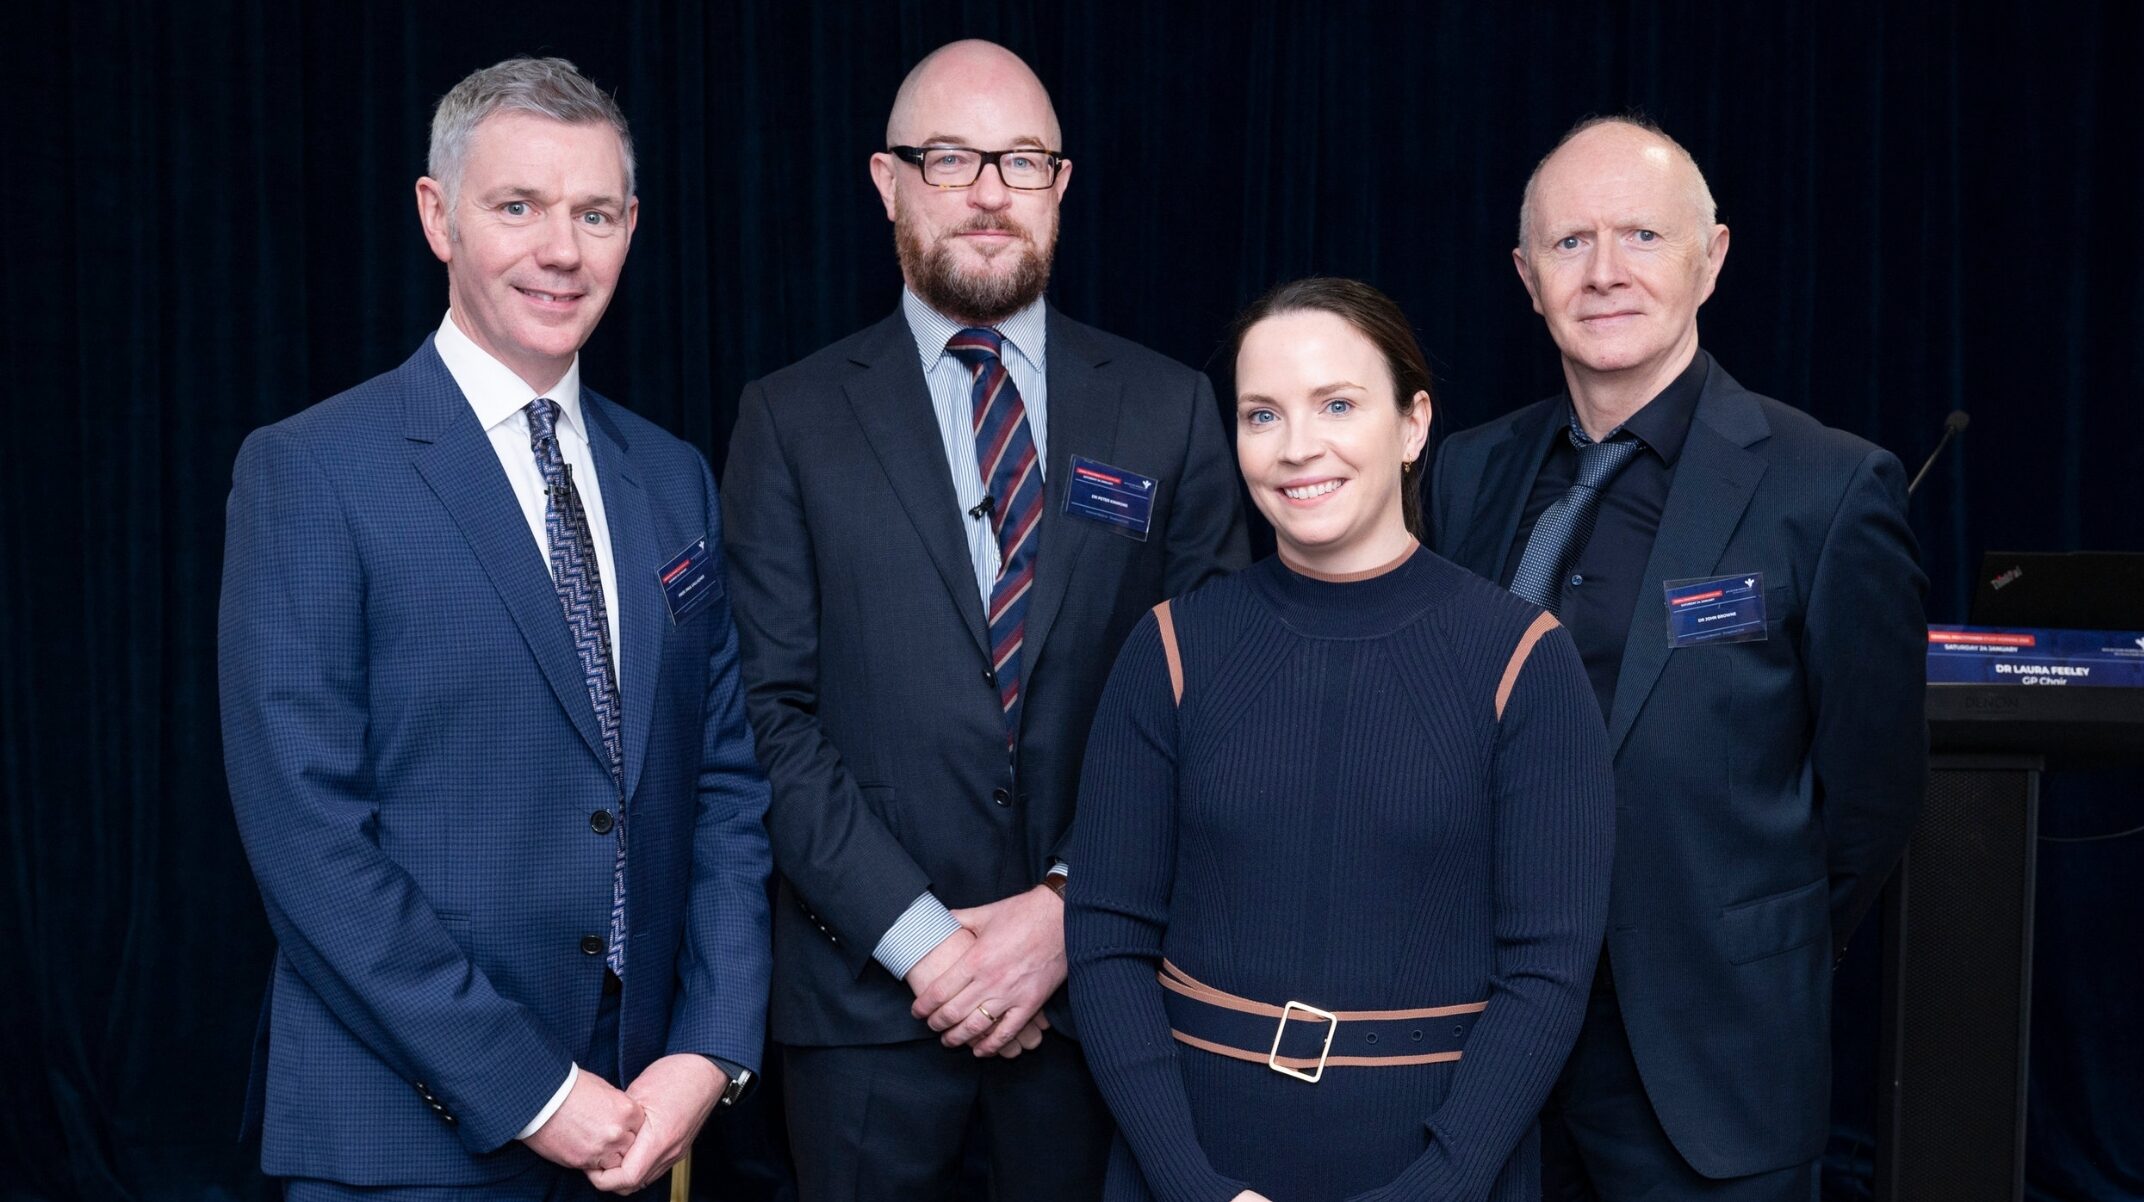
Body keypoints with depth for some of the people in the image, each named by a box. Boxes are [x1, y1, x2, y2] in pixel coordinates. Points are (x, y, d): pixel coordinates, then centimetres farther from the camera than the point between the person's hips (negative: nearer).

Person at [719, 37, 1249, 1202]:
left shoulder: (1169, 408, 4)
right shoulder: (792, 418, 1)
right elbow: (773, 713, -4)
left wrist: (1072, 906, -9)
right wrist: (916, 934, -11)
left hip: (1094, 968, 1)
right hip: (867, 983, -1)